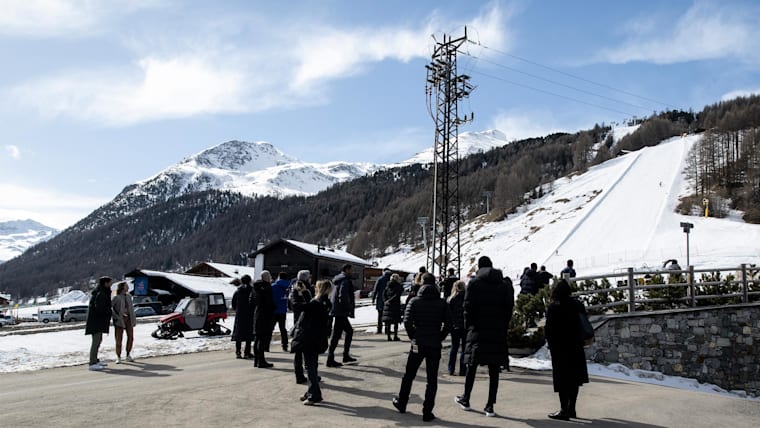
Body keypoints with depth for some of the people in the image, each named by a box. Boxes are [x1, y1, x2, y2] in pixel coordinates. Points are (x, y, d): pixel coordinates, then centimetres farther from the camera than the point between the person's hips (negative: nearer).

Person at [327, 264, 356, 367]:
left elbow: (331, 295, 20)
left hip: (336, 311, 10)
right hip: (341, 312, -10)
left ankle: (346, 355, 24)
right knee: (336, 335, -5)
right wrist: (349, 307, -17)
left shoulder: (337, 280, 16)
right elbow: (343, 296, -26)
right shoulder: (346, 281, -13)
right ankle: (330, 360, -1)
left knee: (349, 331, 20)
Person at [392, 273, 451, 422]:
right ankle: (427, 412, 4)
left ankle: (401, 403, 28)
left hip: (418, 344, 0)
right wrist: (439, 338, 6)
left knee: (409, 375, 15)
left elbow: (407, 322, -11)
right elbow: (448, 324, -4)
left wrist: (414, 337, 3)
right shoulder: (442, 303, 1)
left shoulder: (414, 301, -3)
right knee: (432, 379, 5)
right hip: (435, 346, 0)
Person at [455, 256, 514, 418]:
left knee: (472, 366, 10)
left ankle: (466, 399, 23)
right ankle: (490, 406, 4)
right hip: (497, 333, 3)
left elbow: (469, 307, -8)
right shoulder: (502, 285, 9)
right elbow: (509, 307, 4)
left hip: (478, 331, -2)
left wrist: (468, 325, 2)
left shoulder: (474, 283, -2)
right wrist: (504, 327, 10)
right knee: (494, 370, 4)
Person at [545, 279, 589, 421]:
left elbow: (548, 329, -11)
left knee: (562, 379, -1)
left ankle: (564, 410, -1)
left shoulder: (554, 307, -11)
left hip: (560, 348, -5)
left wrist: (551, 344, 4)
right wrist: (580, 341, 16)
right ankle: (571, 409, 17)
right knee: (574, 378, 12)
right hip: (576, 347, 5)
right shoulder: (578, 305, 4)